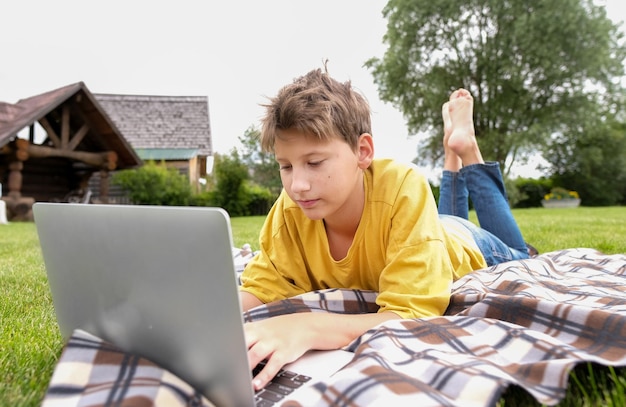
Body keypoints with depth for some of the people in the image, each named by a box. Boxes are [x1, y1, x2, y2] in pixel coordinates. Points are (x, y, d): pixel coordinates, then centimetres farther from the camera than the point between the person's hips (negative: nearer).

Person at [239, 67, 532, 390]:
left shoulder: (404, 189, -47)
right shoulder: (290, 209, -34)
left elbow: (414, 314, -50)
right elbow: (260, 287, -28)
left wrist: (308, 328, -65)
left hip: (464, 249, -3)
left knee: (517, 256, 32)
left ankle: (466, 149, 30)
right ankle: (452, 153, 41)